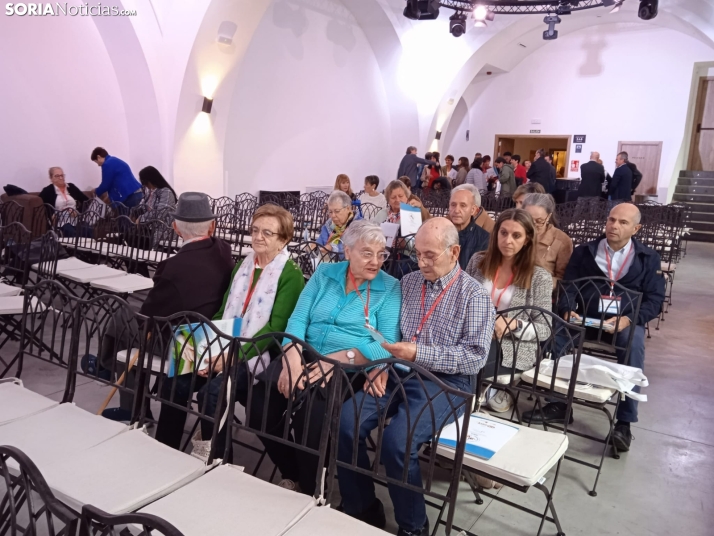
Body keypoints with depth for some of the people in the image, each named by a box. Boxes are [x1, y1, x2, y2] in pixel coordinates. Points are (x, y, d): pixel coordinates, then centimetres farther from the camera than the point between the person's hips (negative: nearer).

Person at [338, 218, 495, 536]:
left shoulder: (474, 296, -4)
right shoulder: (407, 283, 12)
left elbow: (475, 357, -11)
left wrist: (419, 353, -19)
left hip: (445, 382, -5)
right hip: (398, 374, 5)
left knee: (396, 441, -28)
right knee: (346, 422, -18)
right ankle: (360, 510, 2)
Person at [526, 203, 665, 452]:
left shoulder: (648, 258, 8)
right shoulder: (584, 251, 10)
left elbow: (655, 299, 1)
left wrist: (629, 319, -18)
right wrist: (568, 311, -19)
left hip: (626, 321, -1)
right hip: (587, 317, 1)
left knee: (633, 346, -34)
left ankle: (624, 422, -25)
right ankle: (558, 403, -19)